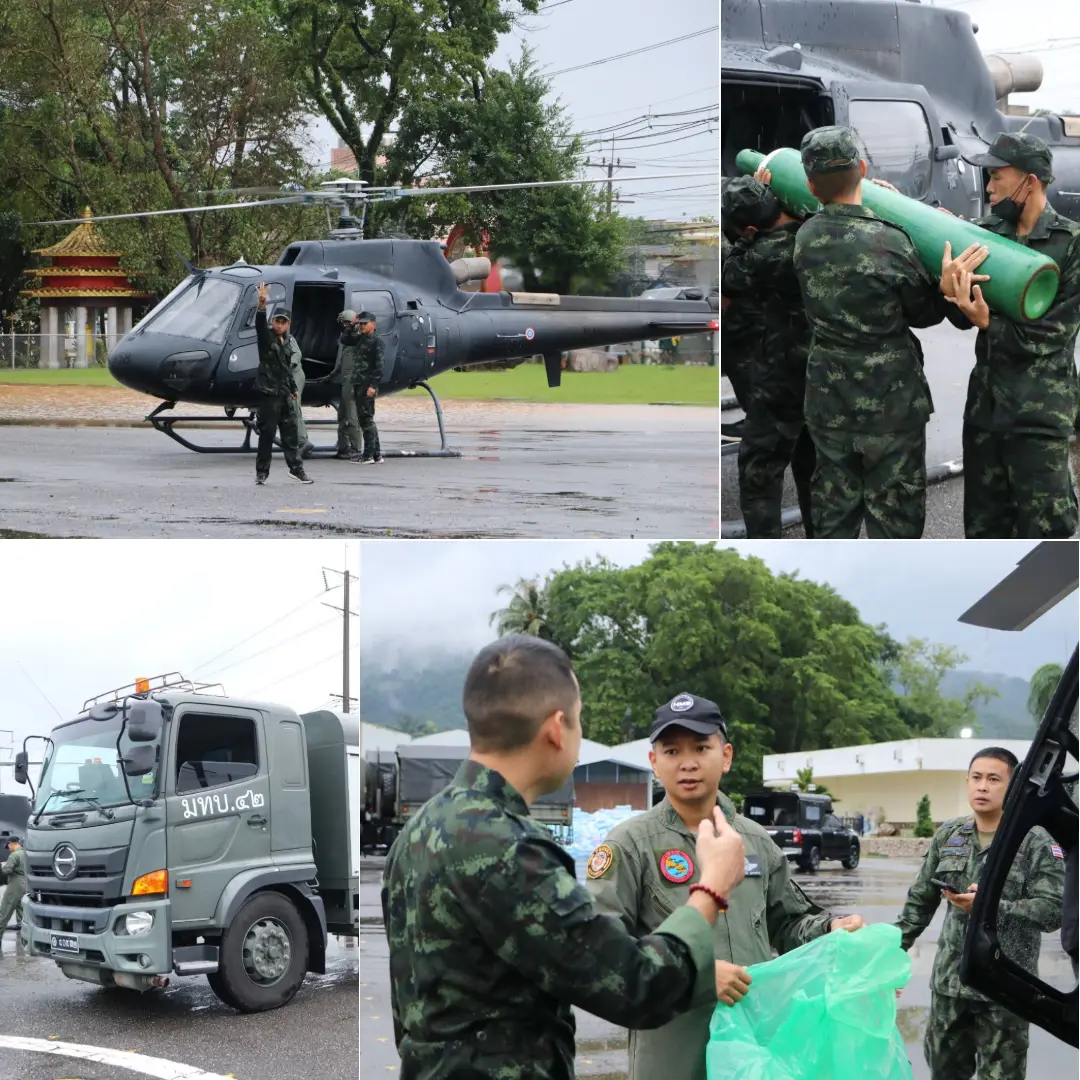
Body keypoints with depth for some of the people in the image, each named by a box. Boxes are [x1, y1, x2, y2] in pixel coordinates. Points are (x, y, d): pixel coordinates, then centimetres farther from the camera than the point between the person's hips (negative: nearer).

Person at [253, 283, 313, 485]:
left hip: (285, 394, 6)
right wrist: (262, 304, -43)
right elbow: (259, 324, -27)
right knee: (267, 433, -3)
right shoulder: (266, 338, -5)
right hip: (269, 393, -6)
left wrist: (293, 388, 27)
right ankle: (261, 472, 3)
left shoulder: (288, 341, 13)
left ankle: (296, 468, 17)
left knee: (290, 432, 9)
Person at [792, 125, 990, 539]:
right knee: (893, 515, 8)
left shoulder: (805, 238, -5)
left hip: (828, 403, 5)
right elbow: (925, 313, -8)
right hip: (890, 404, -5)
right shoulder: (890, 243, -20)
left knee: (833, 506, 17)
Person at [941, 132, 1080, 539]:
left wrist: (989, 324, -21)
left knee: (1043, 530, -1)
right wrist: (954, 291, -16)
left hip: (1039, 412, -5)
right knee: (983, 521, 15)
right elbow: (964, 317, 3)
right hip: (984, 402, 6)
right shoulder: (986, 234, 6)